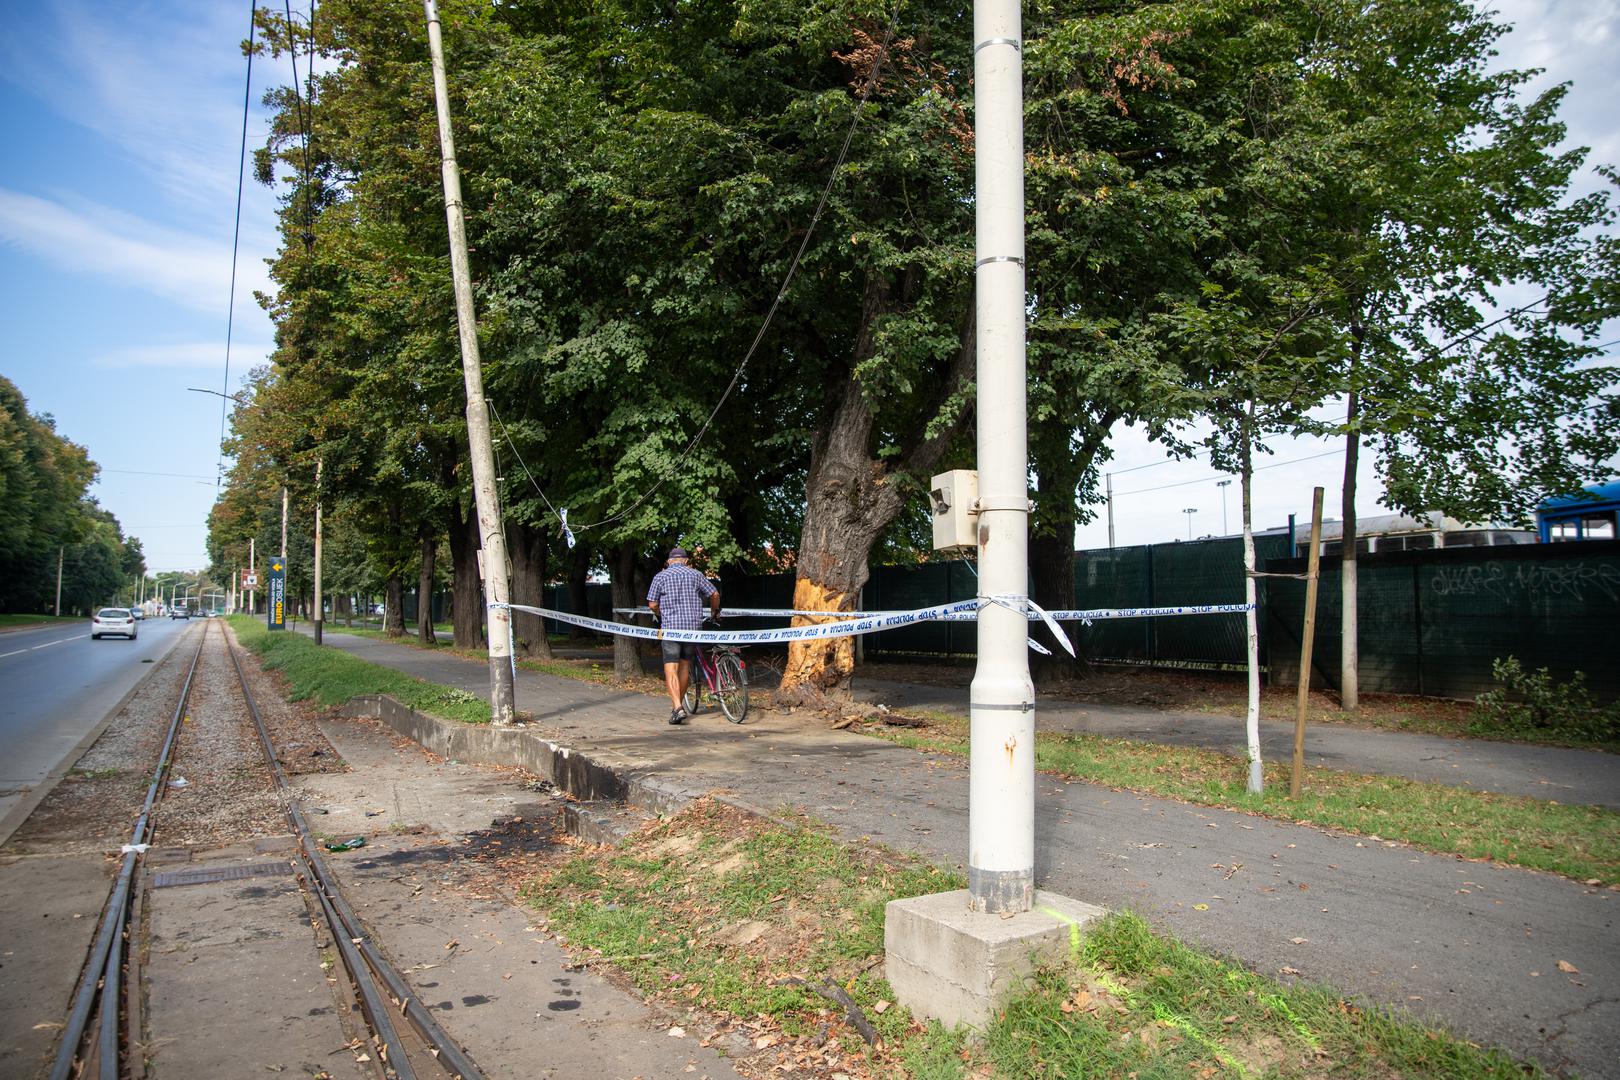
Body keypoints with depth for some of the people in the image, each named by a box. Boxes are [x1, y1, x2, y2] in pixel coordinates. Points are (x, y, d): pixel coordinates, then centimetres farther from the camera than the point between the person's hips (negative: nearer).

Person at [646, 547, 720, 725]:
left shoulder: (660, 576, 2)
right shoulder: (695, 574, 6)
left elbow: (652, 604, 0)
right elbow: (714, 594, 7)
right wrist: (715, 612, 25)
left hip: (670, 627, -2)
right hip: (692, 625, 3)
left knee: (671, 668, -4)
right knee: (685, 665, 16)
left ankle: (677, 707, -18)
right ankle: (679, 703, 26)